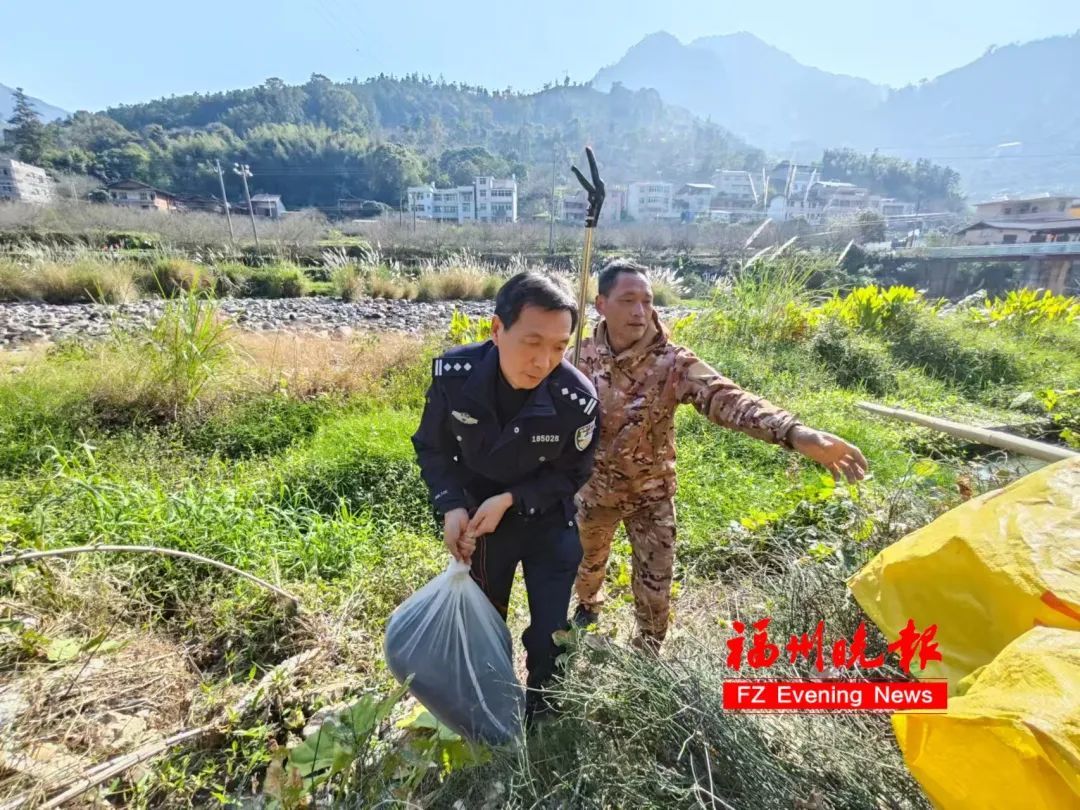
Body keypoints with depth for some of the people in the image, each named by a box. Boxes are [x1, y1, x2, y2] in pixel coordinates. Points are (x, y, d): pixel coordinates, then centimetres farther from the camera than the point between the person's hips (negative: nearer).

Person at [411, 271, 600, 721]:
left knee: (550, 634, 9)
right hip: (479, 517, 2)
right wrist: (451, 507, -20)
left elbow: (572, 473, -12)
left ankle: (540, 714, 42)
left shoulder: (578, 399, -29)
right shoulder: (453, 374, -24)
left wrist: (509, 499, -23)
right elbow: (432, 448, -7)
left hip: (549, 523, -1)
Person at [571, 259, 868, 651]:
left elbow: (724, 397, -36)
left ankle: (647, 652, 40)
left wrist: (794, 431, -51)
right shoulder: (585, 354, -11)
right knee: (587, 560, 25)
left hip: (651, 493, -2)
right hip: (594, 488, 3)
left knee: (654, 583, 10)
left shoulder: (672, 361, -21)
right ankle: (588, 604, 59)